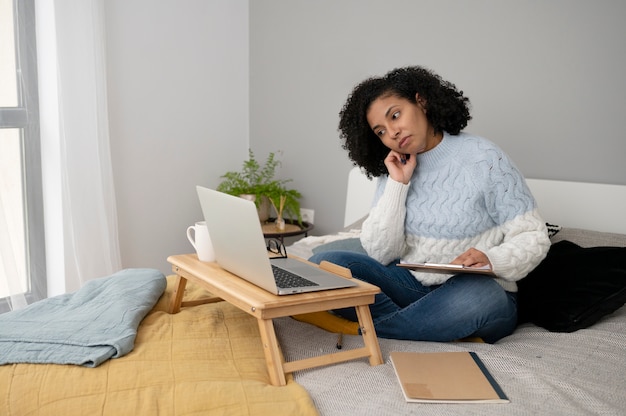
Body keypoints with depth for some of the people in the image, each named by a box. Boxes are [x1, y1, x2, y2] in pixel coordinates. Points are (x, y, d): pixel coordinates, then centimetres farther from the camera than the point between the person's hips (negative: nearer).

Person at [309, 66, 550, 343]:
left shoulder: (483, 158, -7)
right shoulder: (395, 169, 6)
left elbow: (534, 237, -7)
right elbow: (381, 254, -3)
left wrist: (491, 259, -27)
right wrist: (398, 184, -10)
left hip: (479, 291, -3)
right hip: (410, 285, 4)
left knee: (479, 296, -39)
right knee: (323, 264, -17)